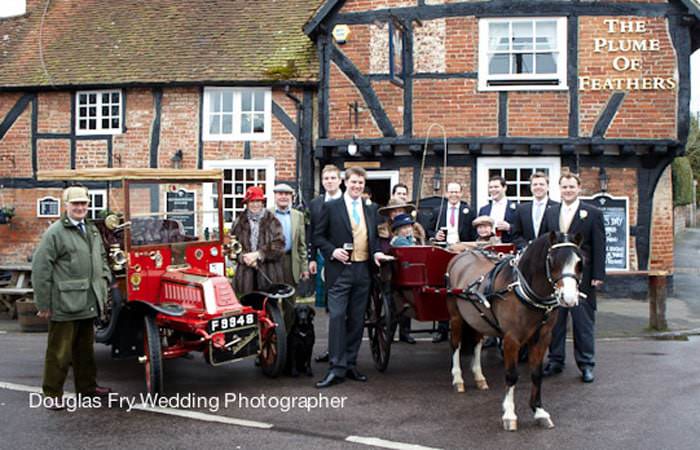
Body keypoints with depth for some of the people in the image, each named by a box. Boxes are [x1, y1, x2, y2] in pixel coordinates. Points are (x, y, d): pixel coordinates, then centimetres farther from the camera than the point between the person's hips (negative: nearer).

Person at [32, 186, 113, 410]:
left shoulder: (92, 230, 13)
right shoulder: (55, 232, -11)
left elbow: (101, 259, 27)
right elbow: (40, 269, -13)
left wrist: (105, 280, 12)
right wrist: (43, 304, -12)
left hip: (88, 304, 7)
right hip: (64, 305, -7)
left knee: (85, 348, 19)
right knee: (59, 352, 0)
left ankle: (87, 385, 33)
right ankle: (52, 395, 11)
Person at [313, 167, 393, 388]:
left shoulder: (370, 210, 14)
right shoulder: (331, 207, 2)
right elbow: (318, 236, 2)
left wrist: (376, 252, 1)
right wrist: (332, 251, -13)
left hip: (362, 270, 4)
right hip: (339, 270, -4)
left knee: (357, 320, 8)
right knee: (337, 317, -10)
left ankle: (350, 364, 17)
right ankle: (337, 368, -8)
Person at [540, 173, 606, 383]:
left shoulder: (593, 214, -1)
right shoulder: (550, 213, 10)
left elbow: (599, 247, -3)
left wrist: (598, 275, -9)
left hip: (582, 276, -3)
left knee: (583, 321, 3)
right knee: (554, 319, 10)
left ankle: (586, 364, 11)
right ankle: (555, 360, 21)